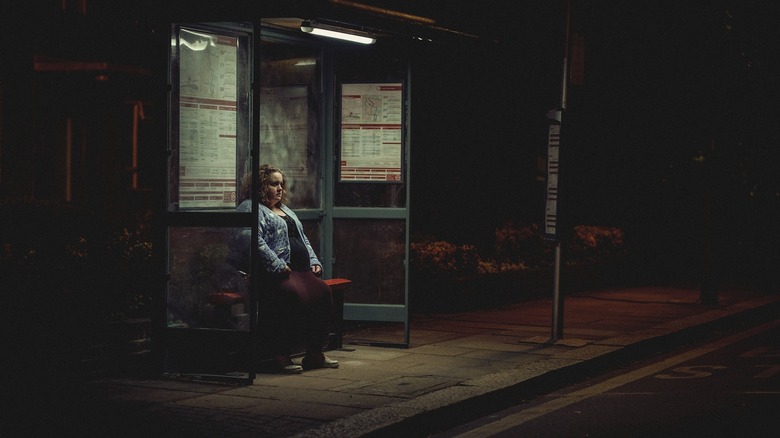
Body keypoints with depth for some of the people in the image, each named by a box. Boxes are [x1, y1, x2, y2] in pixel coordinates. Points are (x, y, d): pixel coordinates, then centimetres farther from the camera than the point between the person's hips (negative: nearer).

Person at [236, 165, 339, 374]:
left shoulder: (285, 210, 29)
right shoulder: (251, 209, 0)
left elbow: (303, 238, 32)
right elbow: (255, 241, -15)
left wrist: (314, 261, 15)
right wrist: (278, 266, -20)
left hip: (300, 270, 8)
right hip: (272, 273, -8)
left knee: (323, 292, -18)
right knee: (295, 295, -34)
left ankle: (315, 353, -14)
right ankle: (281, 354, -26)